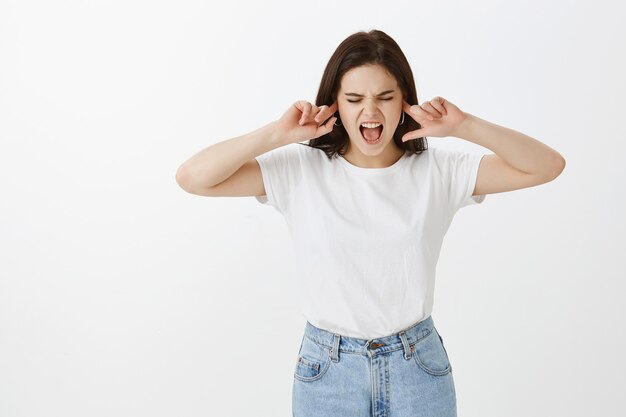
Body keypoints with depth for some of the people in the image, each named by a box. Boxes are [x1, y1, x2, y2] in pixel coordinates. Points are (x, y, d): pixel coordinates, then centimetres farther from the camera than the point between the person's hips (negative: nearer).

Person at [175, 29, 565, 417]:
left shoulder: (439, 171, -5)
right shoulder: (300, 170, -8)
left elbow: (547, 166, -8)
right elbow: (193, 178, -14)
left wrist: (466, 126, -18)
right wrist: (277, 134, -21)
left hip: (418, 368, 1)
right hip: (326, 371, 0)